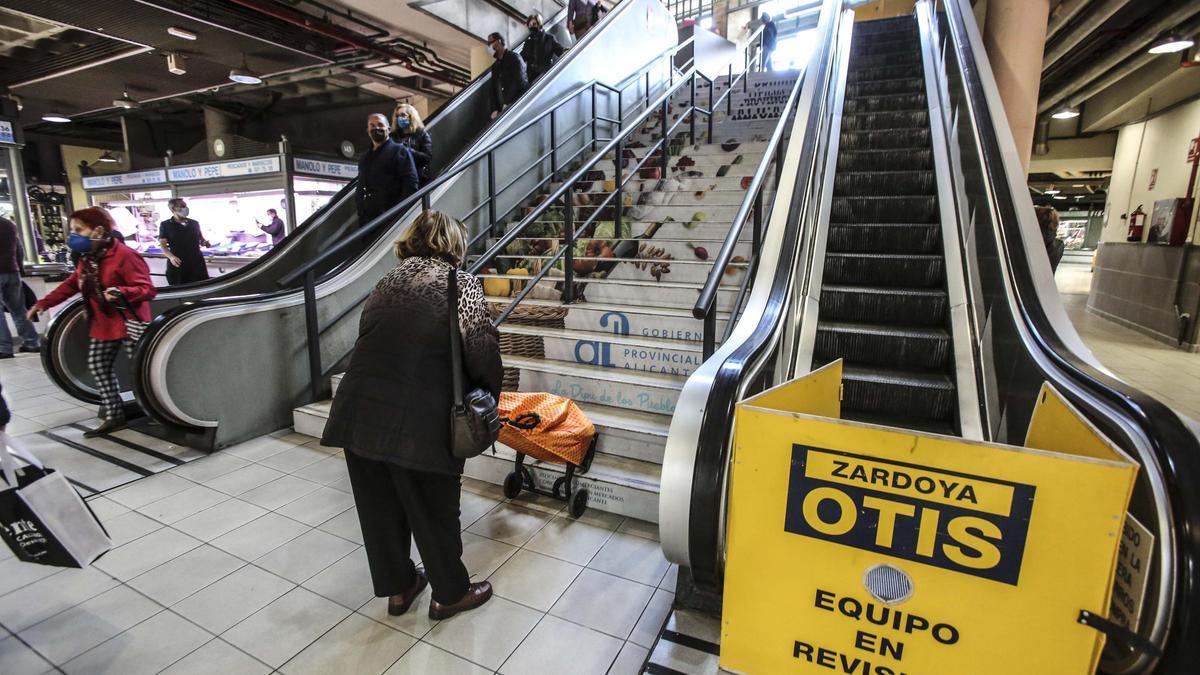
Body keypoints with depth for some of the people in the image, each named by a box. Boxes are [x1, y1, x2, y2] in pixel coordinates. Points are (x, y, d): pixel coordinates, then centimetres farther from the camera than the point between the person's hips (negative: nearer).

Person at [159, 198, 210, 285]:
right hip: (177, 264, -3)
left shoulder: (194, 223, 11)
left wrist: (205, 242, -5)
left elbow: (201, 239, 21)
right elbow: (163, 245, -4)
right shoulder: (165, 225, 1)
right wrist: (171, 256, -23)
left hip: (197, 262, 3)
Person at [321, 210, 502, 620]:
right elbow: (482, 352, -11)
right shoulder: (461, 283, -4)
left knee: (379, 507, 21)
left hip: (358, 412, 6)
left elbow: (371, 340, 14)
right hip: (417, 422, -6)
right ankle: (450, 593, 33)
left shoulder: (388, 282, 14)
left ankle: (396, 588, 41)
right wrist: (489, 394, 7)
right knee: (434, 511, 13)